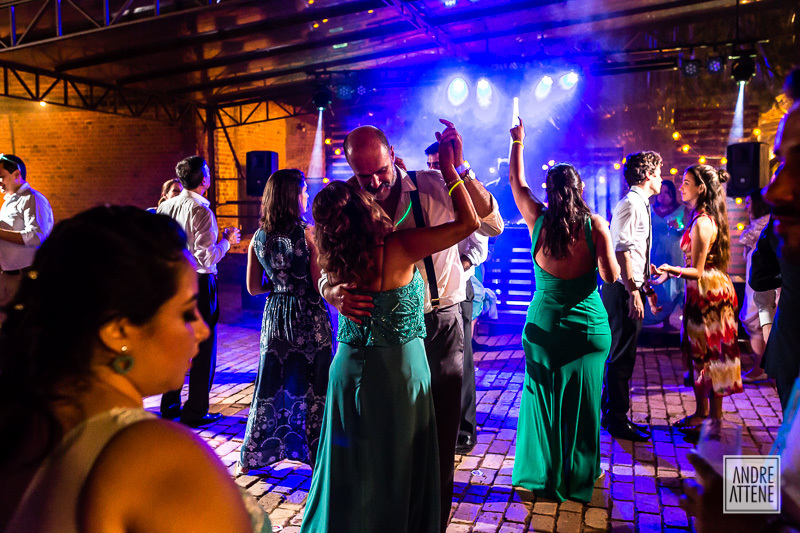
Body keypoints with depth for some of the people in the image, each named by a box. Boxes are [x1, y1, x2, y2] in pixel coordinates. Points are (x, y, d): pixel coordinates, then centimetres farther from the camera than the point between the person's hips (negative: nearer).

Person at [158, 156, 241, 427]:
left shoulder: (165, 207, 3)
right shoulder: (201, 211, -17)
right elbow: (207, 257, -22)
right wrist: (227, 240, -6)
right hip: (198, 283, -7)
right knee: (203, 349, 5)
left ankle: (169, 405, 29)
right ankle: (195, 412, 12)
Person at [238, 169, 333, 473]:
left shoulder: (258, 237, 0)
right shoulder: (308, 233, -14)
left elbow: (253, 287, 5)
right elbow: (320, 283, -15)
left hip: (276, 316, 5)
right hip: (309, 317, -5)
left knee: (271, 385, 16)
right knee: (314, 387, 8)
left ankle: (252, 457, 27)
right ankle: (319, 455, 18)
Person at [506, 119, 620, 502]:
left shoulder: (537, 220, -6)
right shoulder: (595, 225, -11)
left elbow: (517, 182, 9)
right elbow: (611, 276, -8)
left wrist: (517, 142, 20)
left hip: (543, 325, 2)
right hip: (588, 326, -1)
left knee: (542, 398, 14)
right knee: (582, 402, 11)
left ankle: (541, 473, 26)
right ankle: (579, 477, 26)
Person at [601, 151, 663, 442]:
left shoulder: (641, 205, 19)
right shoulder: (630, 204, -13)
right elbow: (622, 250, -22)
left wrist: (648, 289, 24)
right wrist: (633, 291, -24)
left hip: (631, 289, 10)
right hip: (623, 290, -10)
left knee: (622, 356, 16)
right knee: (621, 356, -2)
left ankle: (613, 414, 26)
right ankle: (617, 421, 8)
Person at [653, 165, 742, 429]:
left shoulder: (702, 222, -19)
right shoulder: (706, 217, 11)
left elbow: (697, 271, -21)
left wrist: (672, 270, -37)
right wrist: (671, 271, 26)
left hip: (708, 292, -10)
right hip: (704, 291, 10)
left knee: (710, 355, -1)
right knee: (699, 353, 15)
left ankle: (715, 418, 9)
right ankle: (702, 412, 25)